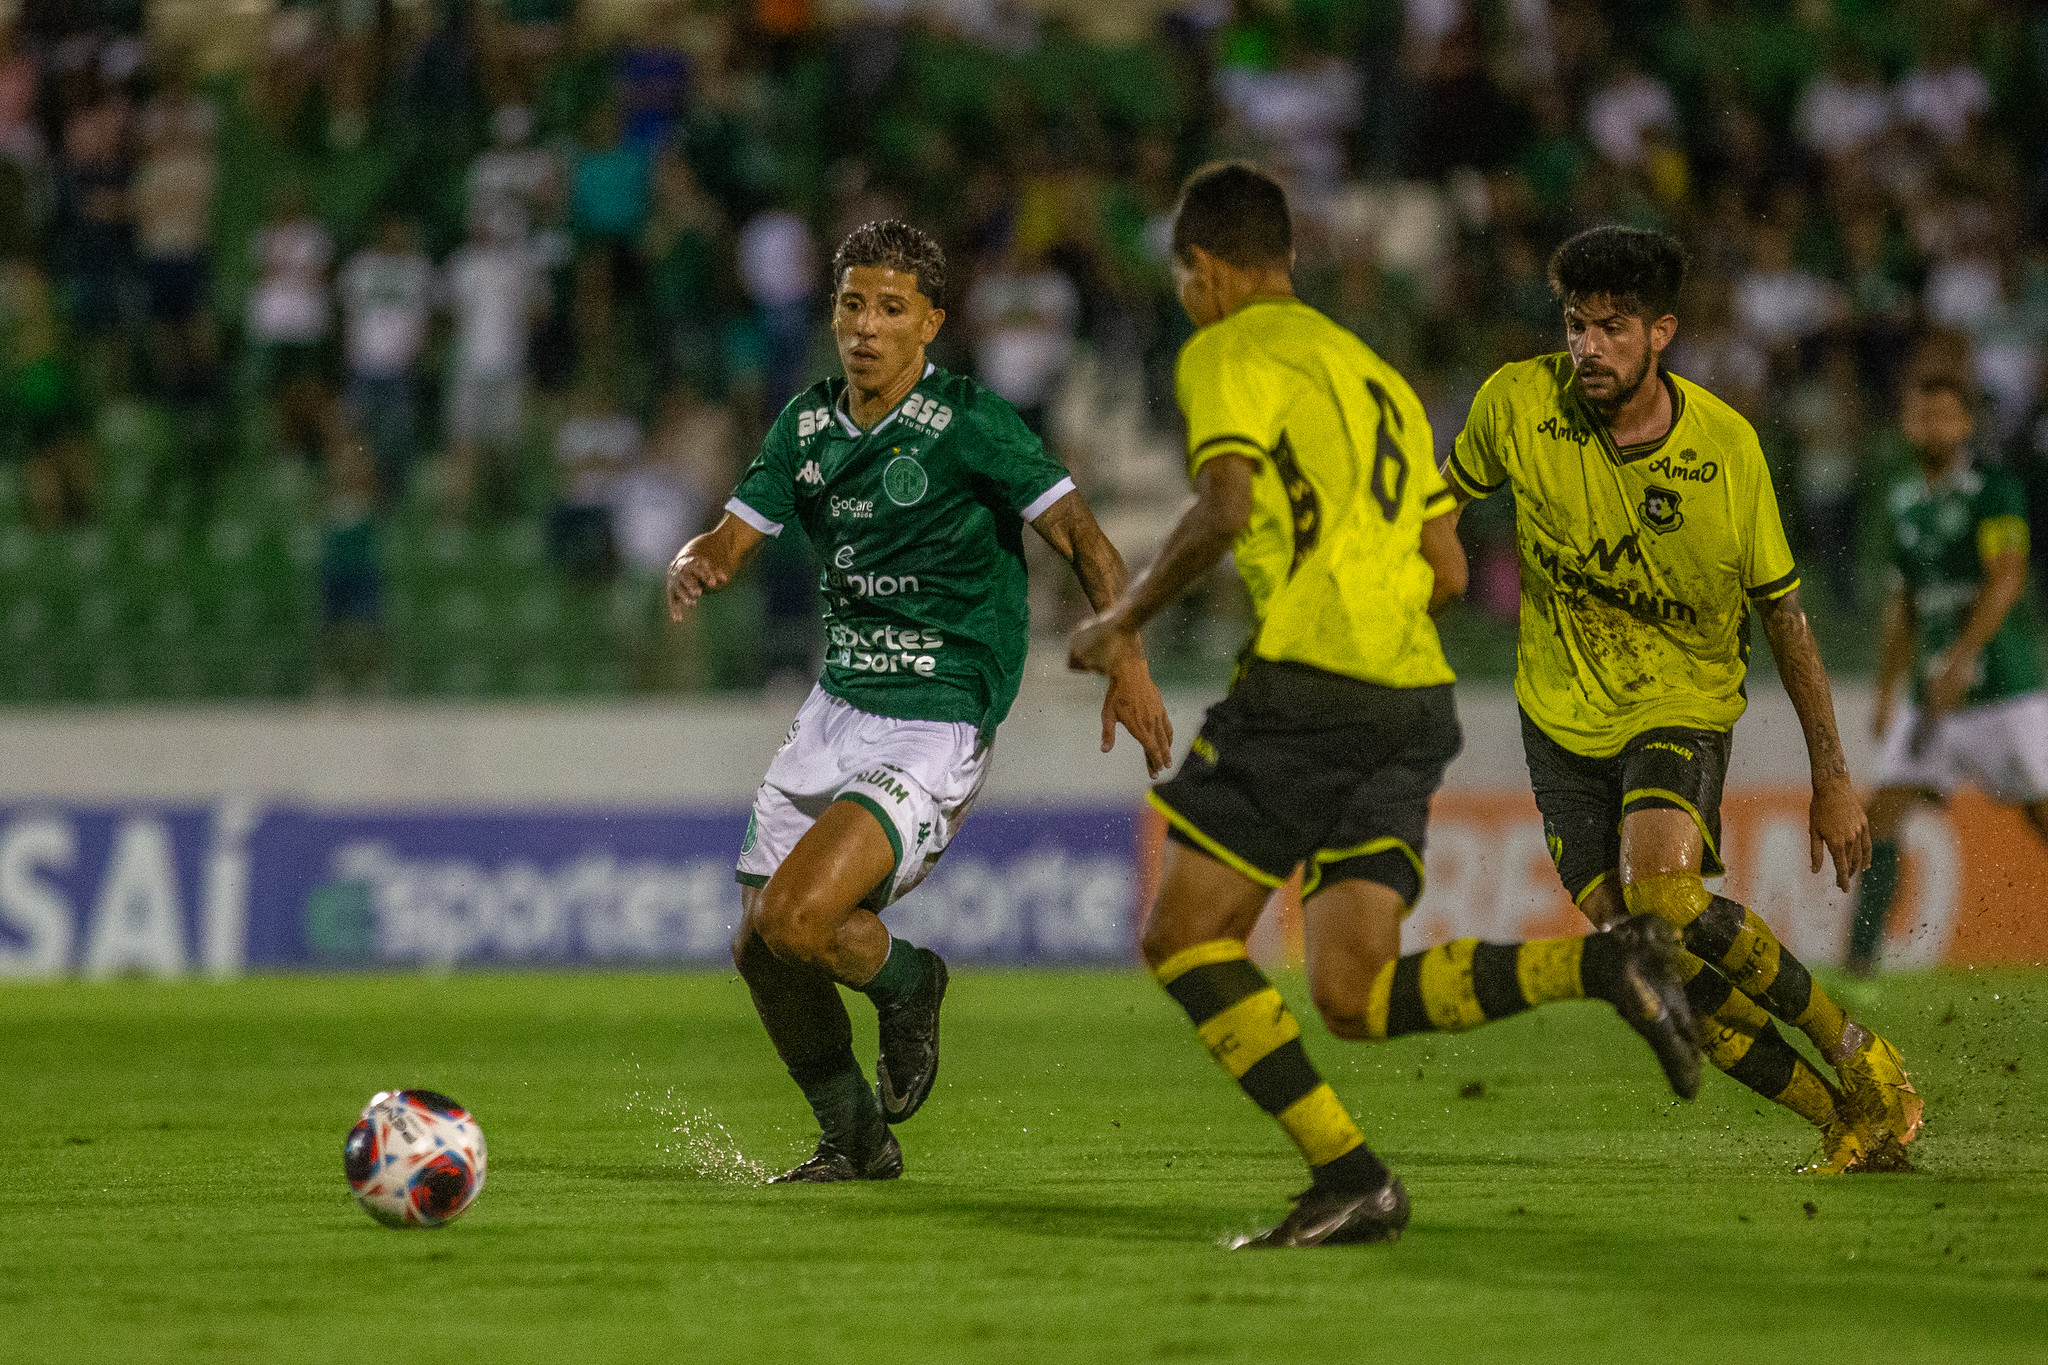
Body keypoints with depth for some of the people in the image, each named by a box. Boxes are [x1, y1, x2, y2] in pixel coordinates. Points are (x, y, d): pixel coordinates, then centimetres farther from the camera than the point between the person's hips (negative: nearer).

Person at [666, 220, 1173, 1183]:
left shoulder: (968, 423, -12)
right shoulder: (806, 425, 7)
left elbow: (1082, 537, -13)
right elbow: (732, 538, 7)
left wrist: (1126, 659, -26)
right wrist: (695, 569, -18)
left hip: (933, 733, -7)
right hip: (834, 711, 7)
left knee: (797, 918, -23)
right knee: (760, 950, 7)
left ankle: (905, 983, 11)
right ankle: (855, 1140, 29)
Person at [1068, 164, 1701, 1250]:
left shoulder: (1228, 354, 1)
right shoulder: (1375, 374, 27)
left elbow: (1225, 508, -16)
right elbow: (1447, 572, 23)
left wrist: (1125, 620, -4)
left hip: (1309, 685, -8)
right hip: (1416, 701, 8)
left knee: (1184, 938, 0)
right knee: (1352, 997, 4)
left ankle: (1349, 1174, -11)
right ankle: (1605, 965, -13)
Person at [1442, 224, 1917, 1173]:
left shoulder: (1726, 446, -14)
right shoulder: (1517, 404, -12)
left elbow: (1783, 614, -4)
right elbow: (1443, 500, 9)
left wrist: (1831, 777, -3)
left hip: (1683, 706, -3)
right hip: (1563, 717, 3)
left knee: (1662, 895, -29)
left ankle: (1856, 1052, -9)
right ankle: (1845, 1120, 6)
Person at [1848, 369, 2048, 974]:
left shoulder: (1993, 489, -7)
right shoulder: (1904, 503, 14)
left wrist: (1962, 657, -28)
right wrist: (1886, 695, 21)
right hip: (1932, 695, 6)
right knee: (1884, 811, -6)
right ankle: (1860, 960, -6)